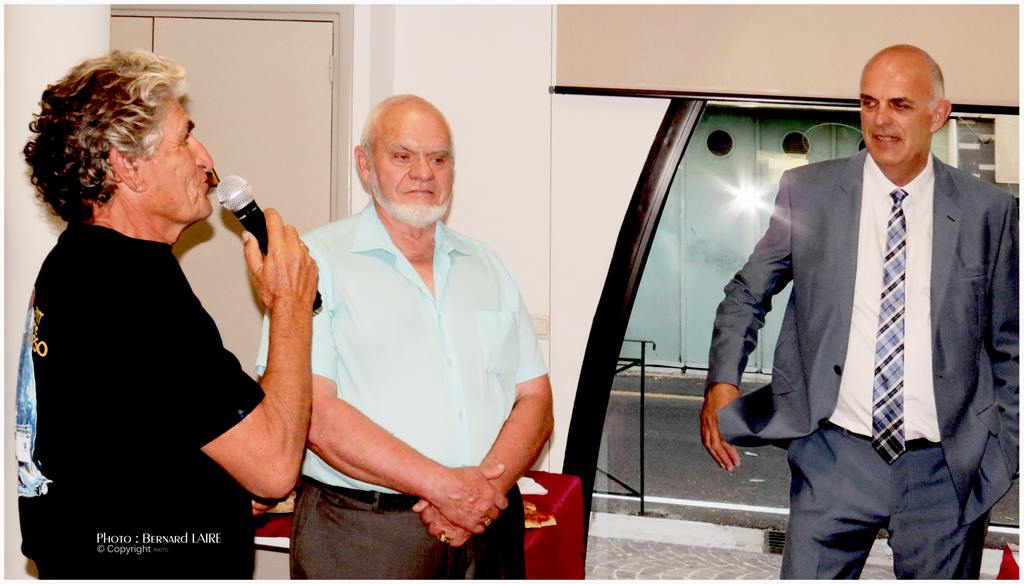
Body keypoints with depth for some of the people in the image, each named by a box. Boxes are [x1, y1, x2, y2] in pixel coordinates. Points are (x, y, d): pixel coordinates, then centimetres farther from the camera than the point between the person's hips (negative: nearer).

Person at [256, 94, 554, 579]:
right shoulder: (318, 260, -2)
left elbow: (535, 401, 8)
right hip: (360, 536, -4)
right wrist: (441, 484, -17)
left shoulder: (487, 269, 14)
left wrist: (484, 487, -11)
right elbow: (310, 409, -14)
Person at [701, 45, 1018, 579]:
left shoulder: (989, 210, 1)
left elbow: (1007, 344, 9)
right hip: (836, 456, 0)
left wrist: (1004, 451, 5)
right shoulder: (807, 192, 0)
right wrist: (722, 381, -5)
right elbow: (747, 294, 9)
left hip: (946, 468, 1)